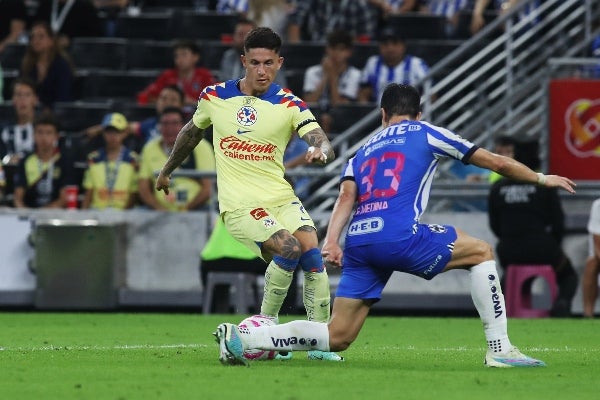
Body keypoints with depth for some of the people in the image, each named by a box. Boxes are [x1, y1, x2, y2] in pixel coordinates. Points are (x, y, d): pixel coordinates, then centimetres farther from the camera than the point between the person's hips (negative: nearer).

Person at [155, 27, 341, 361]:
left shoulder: (290, 105, -1)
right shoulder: (215, 96, 3)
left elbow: (325, 144, -13)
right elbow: (192, 132, 23)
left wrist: (321, 151, -37)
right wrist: (167, 170, 35)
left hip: (281, 198, 2)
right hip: (239, 204, -2)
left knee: (312, 252, -19)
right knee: (288, 249, -26)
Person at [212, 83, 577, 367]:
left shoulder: (362, 152, 28)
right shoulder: (425, 133, 17)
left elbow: (347, 196, 7)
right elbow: (496, 162, 21)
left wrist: (331, 241, -6)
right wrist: (542, 179, 33)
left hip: (359, 243, 5)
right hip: (399, 236, -5)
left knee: (337, 337, 7)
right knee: (481, 252, 16)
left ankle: (241, 338, -8)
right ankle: (500, 348, 7)